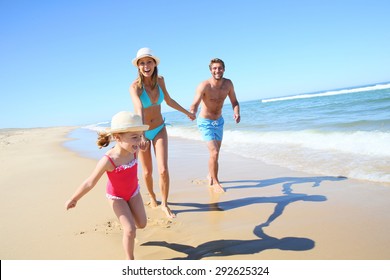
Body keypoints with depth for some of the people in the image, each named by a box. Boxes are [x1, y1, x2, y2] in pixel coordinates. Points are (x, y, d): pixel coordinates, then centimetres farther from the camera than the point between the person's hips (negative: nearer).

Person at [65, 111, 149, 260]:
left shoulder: (133, 150, -21)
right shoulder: (108, 160, -37)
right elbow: (90, 183, -25)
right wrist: (73, 199, -16)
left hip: (133, 192, 5)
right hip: (117, 197, -5)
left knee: (141, 224, 13)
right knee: (130, 230, -13)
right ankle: (130, 260, 10)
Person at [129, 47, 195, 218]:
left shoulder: (160, 80, -8)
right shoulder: (135, 86, -23)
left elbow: (168, 100, 9)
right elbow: (139, 109, -42)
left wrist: (187, 112, 20)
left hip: (159, 130, 2)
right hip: (142, 132, -2)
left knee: (163, 170, -9)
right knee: (147, 172, 11)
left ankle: (164, 204, 13)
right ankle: (152, 196, 41)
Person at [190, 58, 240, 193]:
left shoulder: (228, 83, -10)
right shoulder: (204, 86, -26)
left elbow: (234, 101, -2)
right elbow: (195, 104, -37)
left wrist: (236, 113, -22)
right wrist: (192, 113, -59)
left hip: (219, 121, 6)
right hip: (205, 122, -6)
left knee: (215, 152, 20)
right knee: (214, 153, -16)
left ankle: (210, 175, 43)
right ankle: (215, 182, 3)